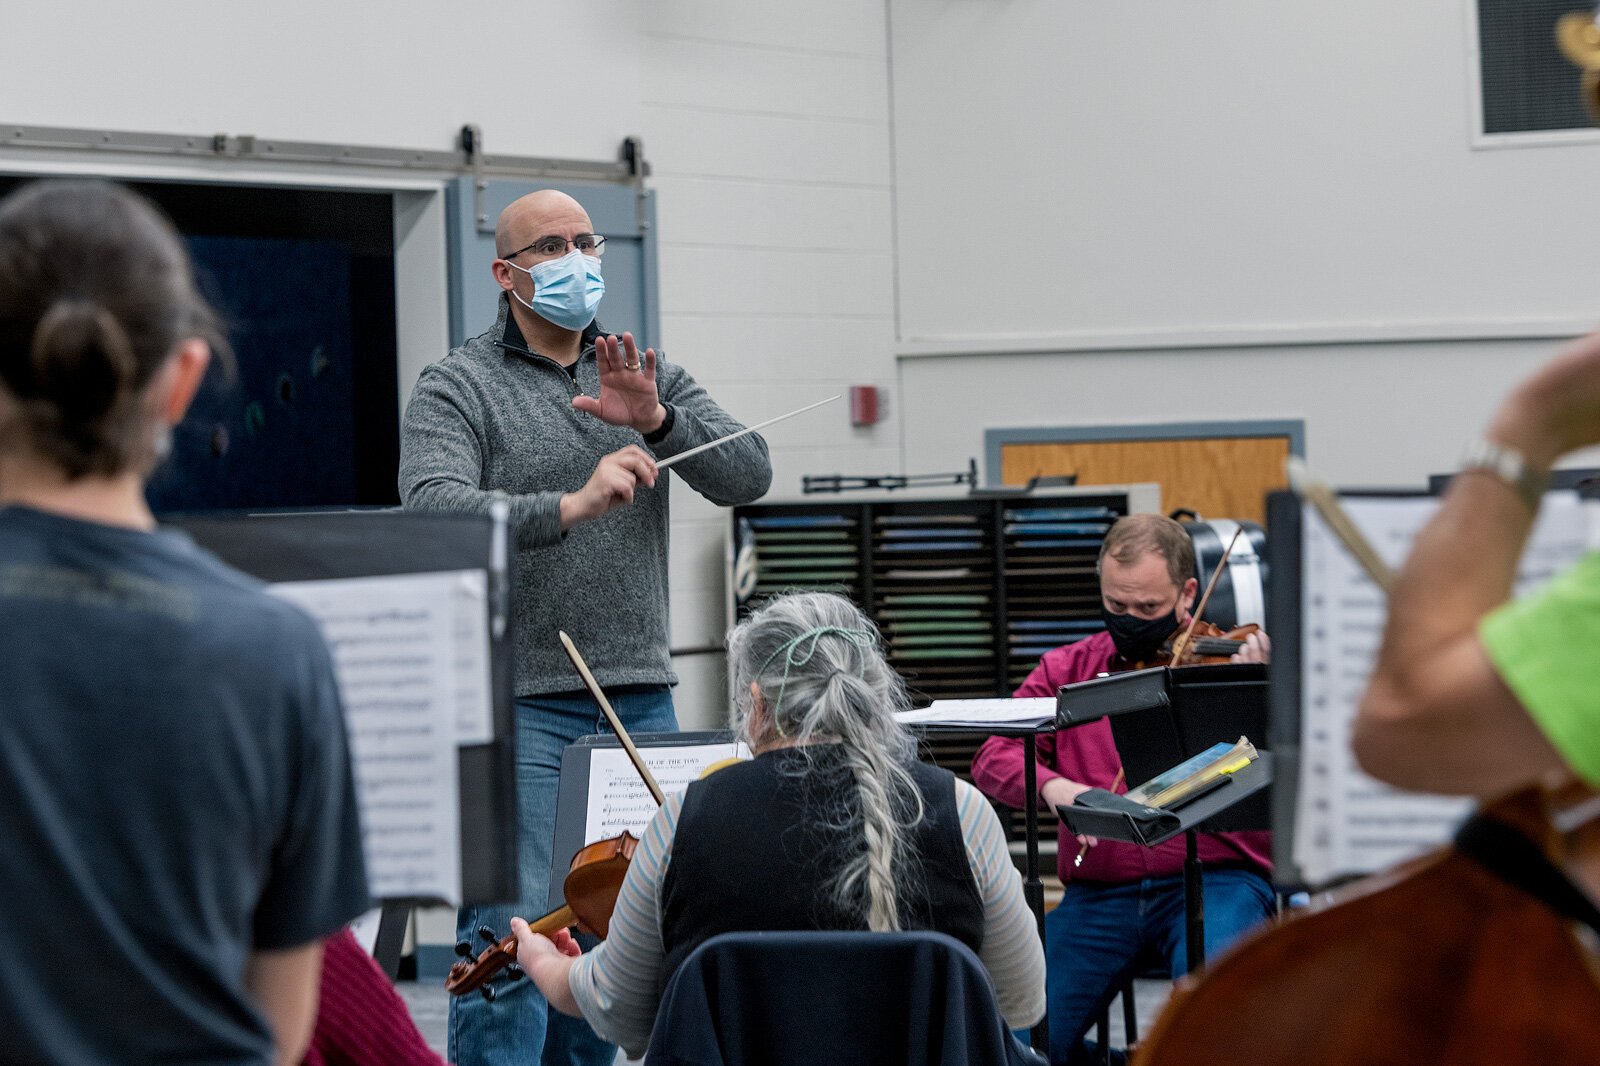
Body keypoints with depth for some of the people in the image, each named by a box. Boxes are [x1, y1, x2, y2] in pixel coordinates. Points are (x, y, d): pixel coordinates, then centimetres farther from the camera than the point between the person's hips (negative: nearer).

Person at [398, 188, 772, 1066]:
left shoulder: (650, 376, 15)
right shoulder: (457, 388, -1)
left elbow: (748, 475, 4)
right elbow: (434, 508, -18)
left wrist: (658, 420, -14)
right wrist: (571, 505, -30)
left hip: (639, 698, 5)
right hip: (520, 704, -5)